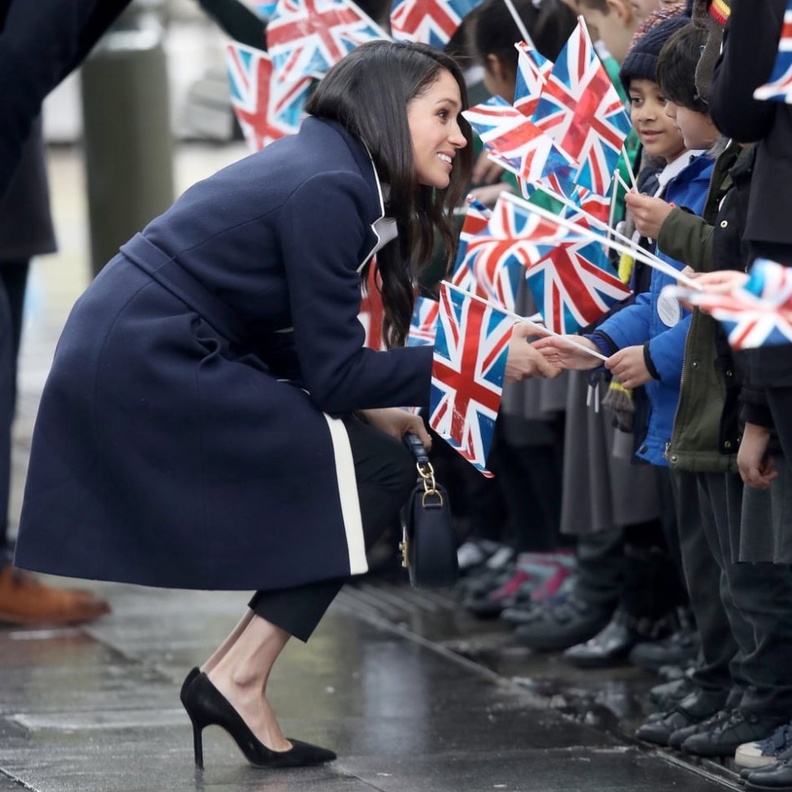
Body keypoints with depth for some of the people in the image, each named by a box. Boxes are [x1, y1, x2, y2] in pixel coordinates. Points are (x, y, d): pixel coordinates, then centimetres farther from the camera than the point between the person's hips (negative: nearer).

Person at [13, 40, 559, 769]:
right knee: (377, 471, -5)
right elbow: (333, 371, -14)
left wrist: (367, 410, 10)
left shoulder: (326, 170, 14)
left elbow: (297, 346, 17)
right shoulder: (328, 190, -15)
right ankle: (236, 679, -5)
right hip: (151, 364, -10)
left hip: (118, 356, 10)